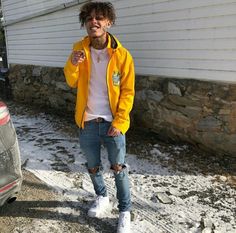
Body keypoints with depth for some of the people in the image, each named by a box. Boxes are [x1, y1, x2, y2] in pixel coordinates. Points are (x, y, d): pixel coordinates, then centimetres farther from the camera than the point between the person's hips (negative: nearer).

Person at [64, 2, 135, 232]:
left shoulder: (122, 55, -9)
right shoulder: (80, 48, 0)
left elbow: (127, 92, -7)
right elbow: (72, 82, 2)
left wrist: (119, 122, -13)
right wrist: (72, 64, -19)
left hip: (112, 123, -3)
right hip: (87, 122, 3)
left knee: (119, 169, 6)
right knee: (93, 167, 19)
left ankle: (125, 211, 26)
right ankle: (101, 197, 45)